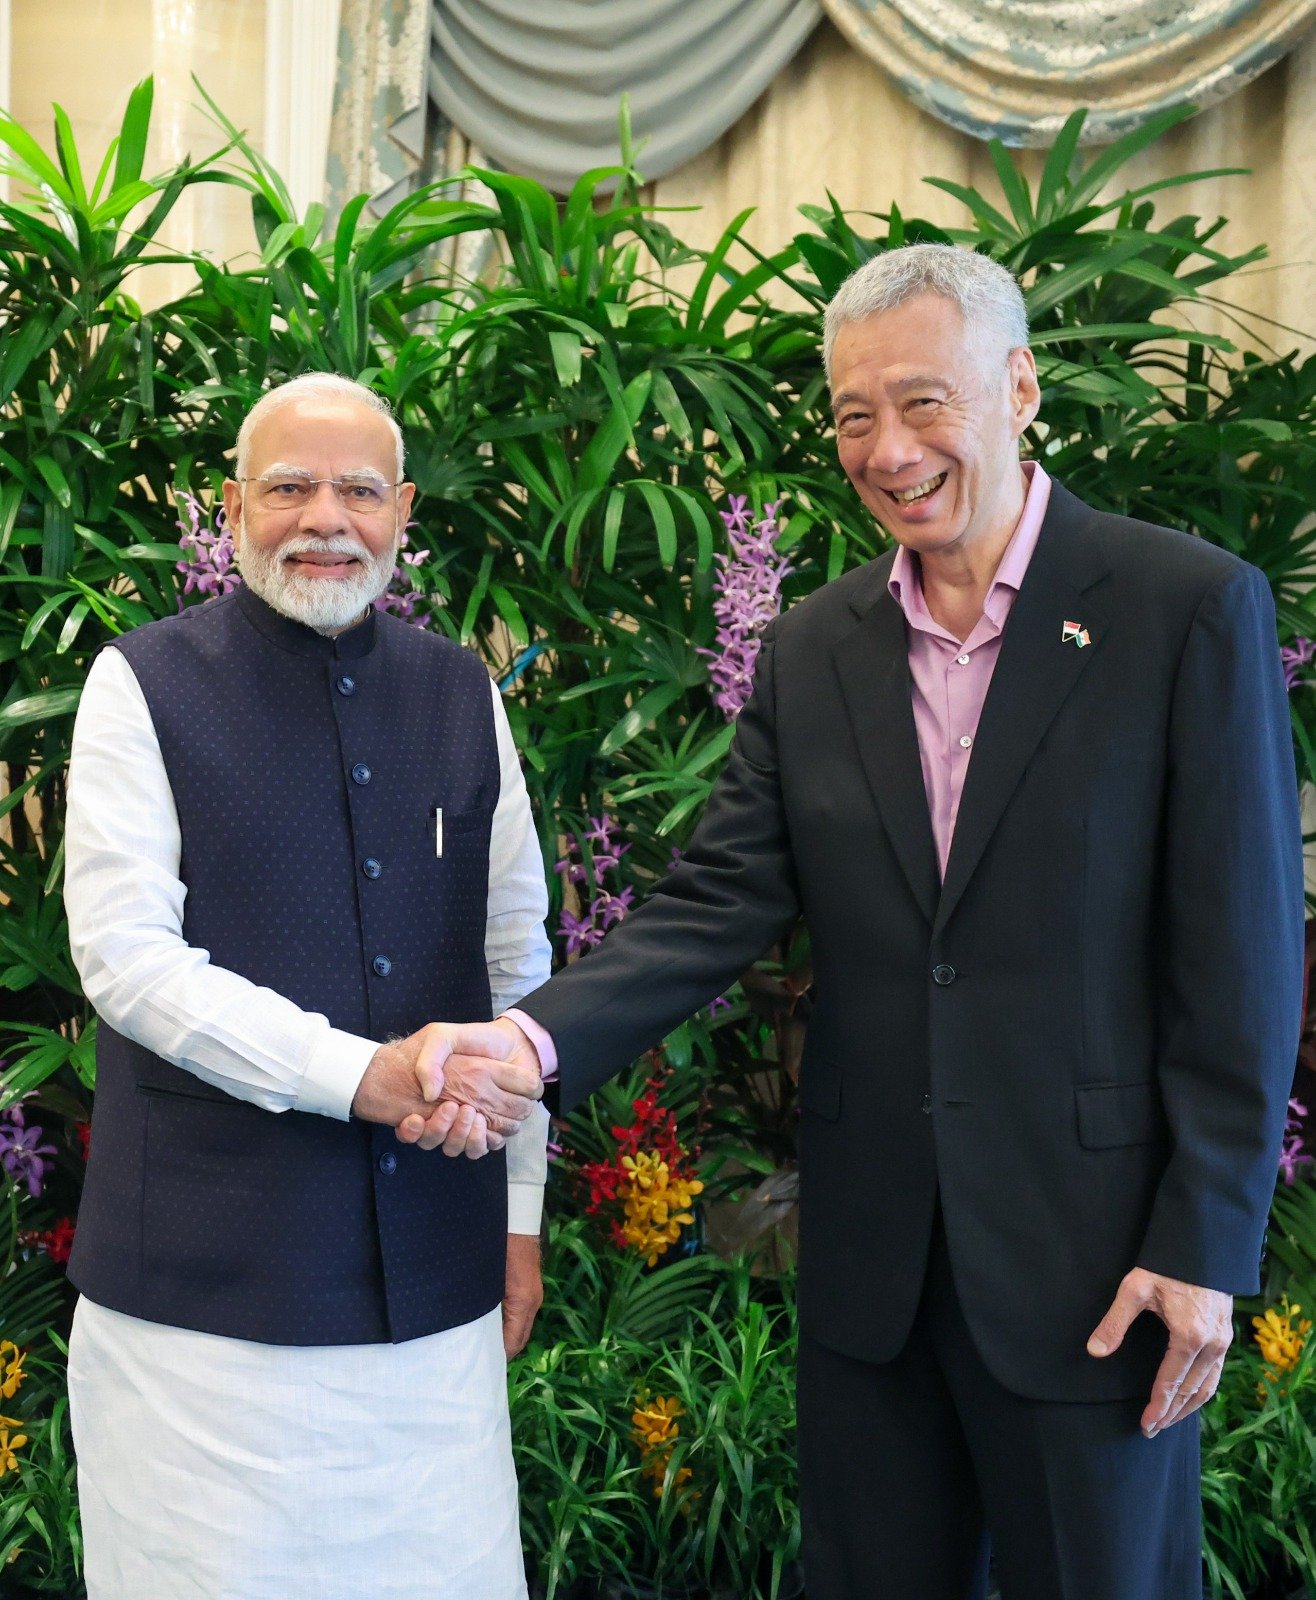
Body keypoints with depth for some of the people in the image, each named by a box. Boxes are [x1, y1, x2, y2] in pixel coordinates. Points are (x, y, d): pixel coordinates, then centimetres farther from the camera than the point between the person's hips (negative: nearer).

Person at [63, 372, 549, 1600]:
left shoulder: (462, 695, 9)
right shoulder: (146, 684, -2)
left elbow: (516, 956, 13)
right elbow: (124, 953, -11)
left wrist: (519, 1208, 11)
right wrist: (358, 1073, -20)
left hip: (435, 1268, 4)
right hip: (208, 1273, -3)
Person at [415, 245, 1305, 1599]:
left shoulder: (1191, 606, -8)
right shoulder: (811, 650, 6)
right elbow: (718, 904, -1)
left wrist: (1207, 1241, -11)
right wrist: (536, 1038, -18)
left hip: (1090, 1254, -4)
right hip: (868, 1257, 4)